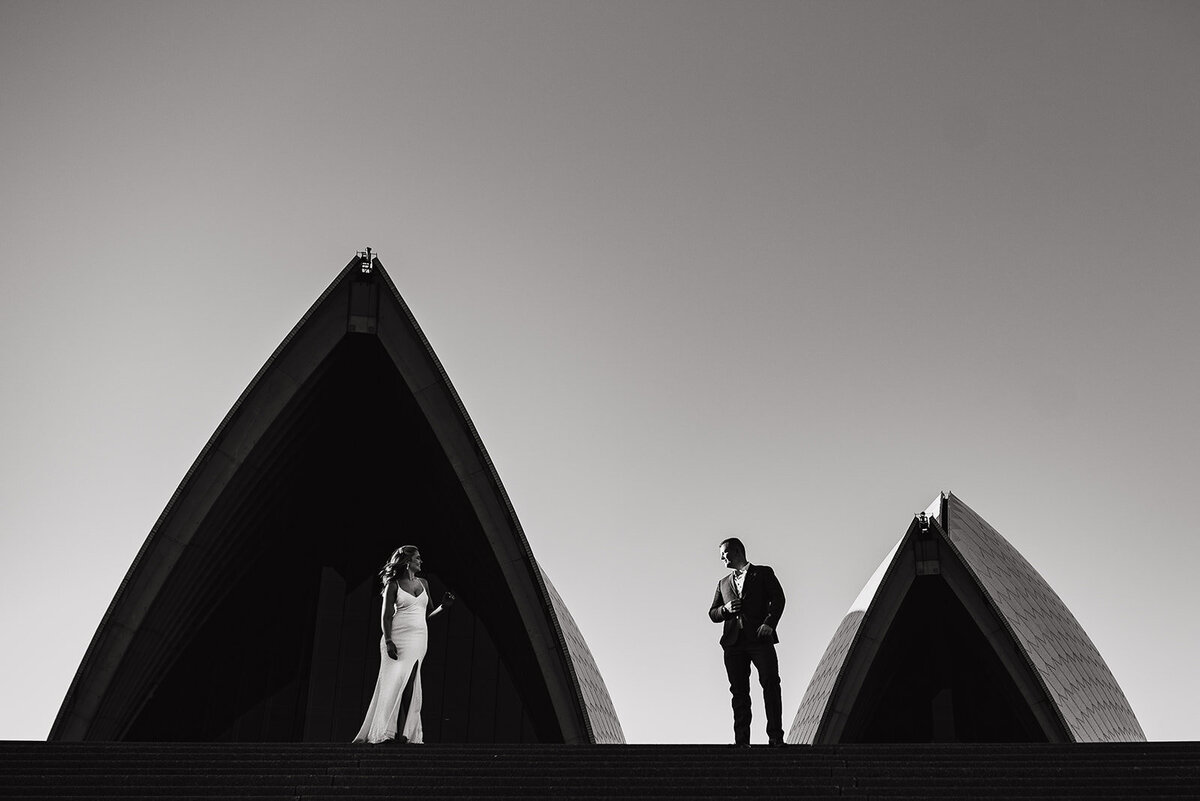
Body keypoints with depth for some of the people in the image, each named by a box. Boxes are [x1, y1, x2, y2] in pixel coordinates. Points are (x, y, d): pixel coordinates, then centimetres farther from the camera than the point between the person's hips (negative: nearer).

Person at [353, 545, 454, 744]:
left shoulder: (423, 583, 17)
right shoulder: (393, 585, 1)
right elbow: (387, 616, -4)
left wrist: (443, 607, 2)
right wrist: (388, 641, -16)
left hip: (419, 639, 4)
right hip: (399, 637, -4)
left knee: (408, 684, -6)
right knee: (395, 683, -9)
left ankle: (403, 733, -7)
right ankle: (385, 733, -7)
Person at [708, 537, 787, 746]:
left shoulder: (763, 573, 12)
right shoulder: (723, 583, 26)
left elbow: (778, 599, 1)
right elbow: (712, 614, 22)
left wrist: (769, 623, -15)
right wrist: (726, 609, 0)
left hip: (759, 637, -4)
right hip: (734, 641, 4)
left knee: (770, 683, -12)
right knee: (739, 691, -1)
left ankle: (776, 738, -12)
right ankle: (742, 741, -2)